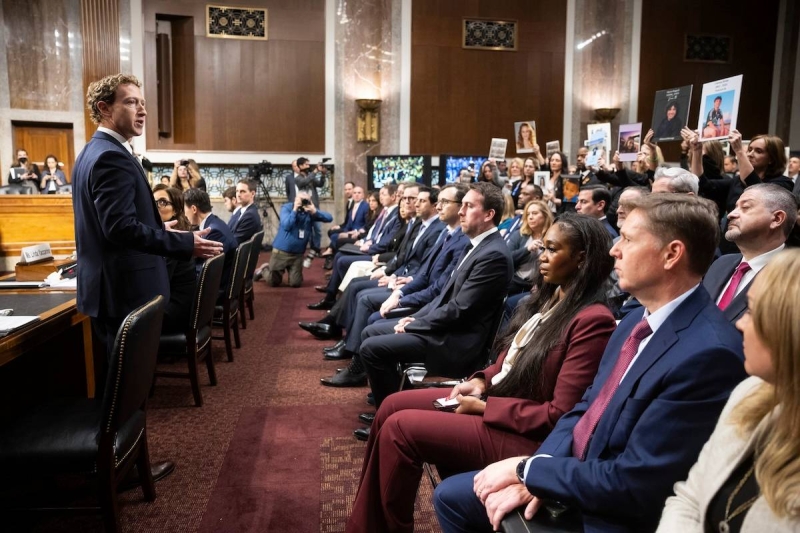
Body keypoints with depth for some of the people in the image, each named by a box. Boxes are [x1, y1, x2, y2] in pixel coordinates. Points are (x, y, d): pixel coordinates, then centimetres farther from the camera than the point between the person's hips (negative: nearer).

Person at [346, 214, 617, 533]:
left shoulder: (593, 321, -21)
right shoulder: (551, 297, 7)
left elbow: (558, 414, -22)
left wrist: (482, 406, -17)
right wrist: (482, 381, -1)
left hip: (525, 434, -9)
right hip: (496, 396, 9)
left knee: (399, 428, -16)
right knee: (392, 406, 1)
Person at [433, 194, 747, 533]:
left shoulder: (708, 353, -26)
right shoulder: (637, 320, 2)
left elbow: (632, 484, -24)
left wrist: (527, 470, -14)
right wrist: (532, 476, -7)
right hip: (572, 475, 8)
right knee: (451, 496, 10)